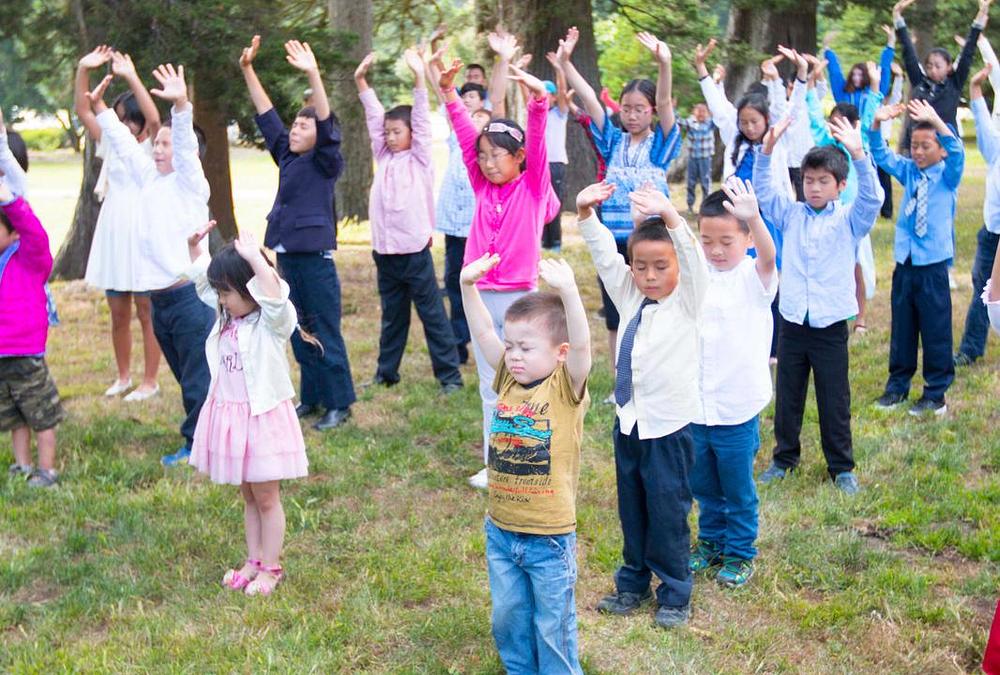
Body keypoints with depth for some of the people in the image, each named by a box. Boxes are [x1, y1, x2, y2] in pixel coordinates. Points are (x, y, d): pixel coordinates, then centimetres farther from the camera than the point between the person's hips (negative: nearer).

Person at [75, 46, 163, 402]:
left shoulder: (152, 148, -3)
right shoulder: (111, 145, 11)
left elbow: (154, 119, -24)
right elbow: (82, 111, 3)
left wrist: (131, 77, -30)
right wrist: (83, 70, -10)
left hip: (143, 237, -6)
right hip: (112, 237, 6)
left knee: (146, 313, 1)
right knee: (118, 314, 12)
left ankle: (150, 381, 9)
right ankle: (123, 376, 24)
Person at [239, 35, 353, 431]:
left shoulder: (326, 162, -7)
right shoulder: (287, 157, 10)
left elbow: (327, 126, -23)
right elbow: (266, 115, 12)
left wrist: (313, 75, -33)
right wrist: (247, 70, 7)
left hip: (315, 257, -7)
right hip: (287, 256, 7)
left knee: (325, 333, -1)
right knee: (299, 333, 13)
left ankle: (339, 404, 7)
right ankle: (312, 398, 24)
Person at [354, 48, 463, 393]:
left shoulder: (420, 159, -2)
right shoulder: (384, 158, 11)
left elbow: (422, 120, -12)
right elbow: (374, 117, 8)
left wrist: (419, 77, -21)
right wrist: (361, 81, 2)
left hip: (414, 251, -6)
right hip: (384, 251, 6)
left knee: (433, 314, 0)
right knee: (392, 317, 16)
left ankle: (450, 374, 4)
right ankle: (386, 373, 25)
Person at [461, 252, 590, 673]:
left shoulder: (565, 388, -12)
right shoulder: (508, 380, 3)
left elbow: (581, 345, -29)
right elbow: (483, 333, 1)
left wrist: (567, 290, -42)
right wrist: (468, 286, -12)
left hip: (550, 536, -5)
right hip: (500, 531, 6)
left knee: (552, 625, 8)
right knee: (508, 618, 19)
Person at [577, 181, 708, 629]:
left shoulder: (686, 302, -9)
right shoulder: (630, 298, 5)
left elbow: (694, 261, -27)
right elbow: (604, 255, -2)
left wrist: (671, 218, -44)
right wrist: (586, 214, -19)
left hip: (669, 426, -5)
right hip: (628, 421, 5)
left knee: (668, 511, 3)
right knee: (631, 509, 16)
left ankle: (675, 594, 18)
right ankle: (633, 583, 32)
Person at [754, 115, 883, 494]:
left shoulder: (849, 220, -2)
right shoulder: (791, 215, 6)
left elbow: (872, 198, -19)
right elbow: (763, 191, -4)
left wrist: (858, 155, -33)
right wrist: (767, 150, -20)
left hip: (831, 325, -2)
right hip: (792, 323, 3)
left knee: (835, 401, 6)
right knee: (787, 397, 13)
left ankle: (841, 467, 18)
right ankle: (784, 457, 28)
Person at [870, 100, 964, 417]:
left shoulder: (948, 175, -4)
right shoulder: (908, 171, 8)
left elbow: (956, 152, -23)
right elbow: (881, 155, 0)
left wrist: (937, 122, -39)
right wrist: (877, 124, -19)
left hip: (933, 264, -4)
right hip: (905, 262, 4)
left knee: (935, 330, 1)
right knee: (901, 328, 13)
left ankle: (936, 392, 12)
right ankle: (898, 384, 25)